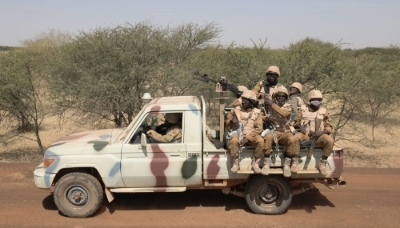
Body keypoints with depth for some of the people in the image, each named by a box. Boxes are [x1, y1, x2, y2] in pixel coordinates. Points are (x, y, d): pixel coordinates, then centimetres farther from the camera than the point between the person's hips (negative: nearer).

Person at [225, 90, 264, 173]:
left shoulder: (256, 112, 4)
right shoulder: (236, 110, 8)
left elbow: (259, 128, -5)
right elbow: (226, 121, 14)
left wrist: (248, 138, -18)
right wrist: (231, 120, -11)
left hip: (251, 135, 0)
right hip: (238, 134, 0)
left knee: (260, 141, -31)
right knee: (233, 141, -34)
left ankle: (255, 163, -12)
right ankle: (235, 163, -16)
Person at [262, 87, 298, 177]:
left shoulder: (288, 106, 5)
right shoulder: (270, 105, 9)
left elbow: (284, 114, -18)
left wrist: (273, 104, -23)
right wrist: (266, 118, -18)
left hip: (285, 132, 0)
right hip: (272, 131, 0)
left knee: (292, 140, -32)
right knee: (268, 137, -35)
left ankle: (287, 164, -16)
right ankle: (266, 164, -26)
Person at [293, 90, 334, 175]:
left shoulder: (324, 112, 10)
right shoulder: (303, 109, 10)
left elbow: (329, 127, 7)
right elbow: (296, 122, 10)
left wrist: (321, 132, -14)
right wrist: (301, 125, -13)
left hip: (318, 137, 1)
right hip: (305, 135, -1)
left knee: (330, 141, -30)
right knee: (295, 138, -35)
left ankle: (322, 163, -13)